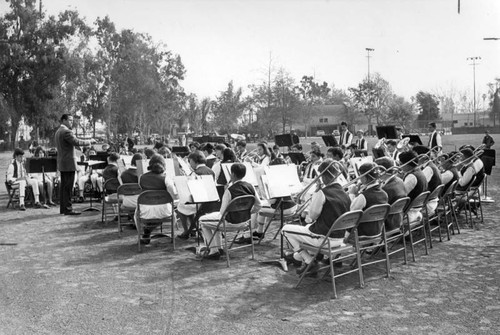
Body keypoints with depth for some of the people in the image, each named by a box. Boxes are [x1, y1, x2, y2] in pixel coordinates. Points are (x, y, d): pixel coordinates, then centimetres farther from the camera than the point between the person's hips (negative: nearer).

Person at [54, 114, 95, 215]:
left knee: (64, 186, 13)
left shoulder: (58, 132, 17)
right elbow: (76, 142, -23)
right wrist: (89, 142, -13)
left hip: (62, 164, 10)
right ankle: (68, 209, -6)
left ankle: (63, 208, 18)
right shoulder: (66, 131, -15)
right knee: (68, 187, -8)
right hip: (68, 163, -10)